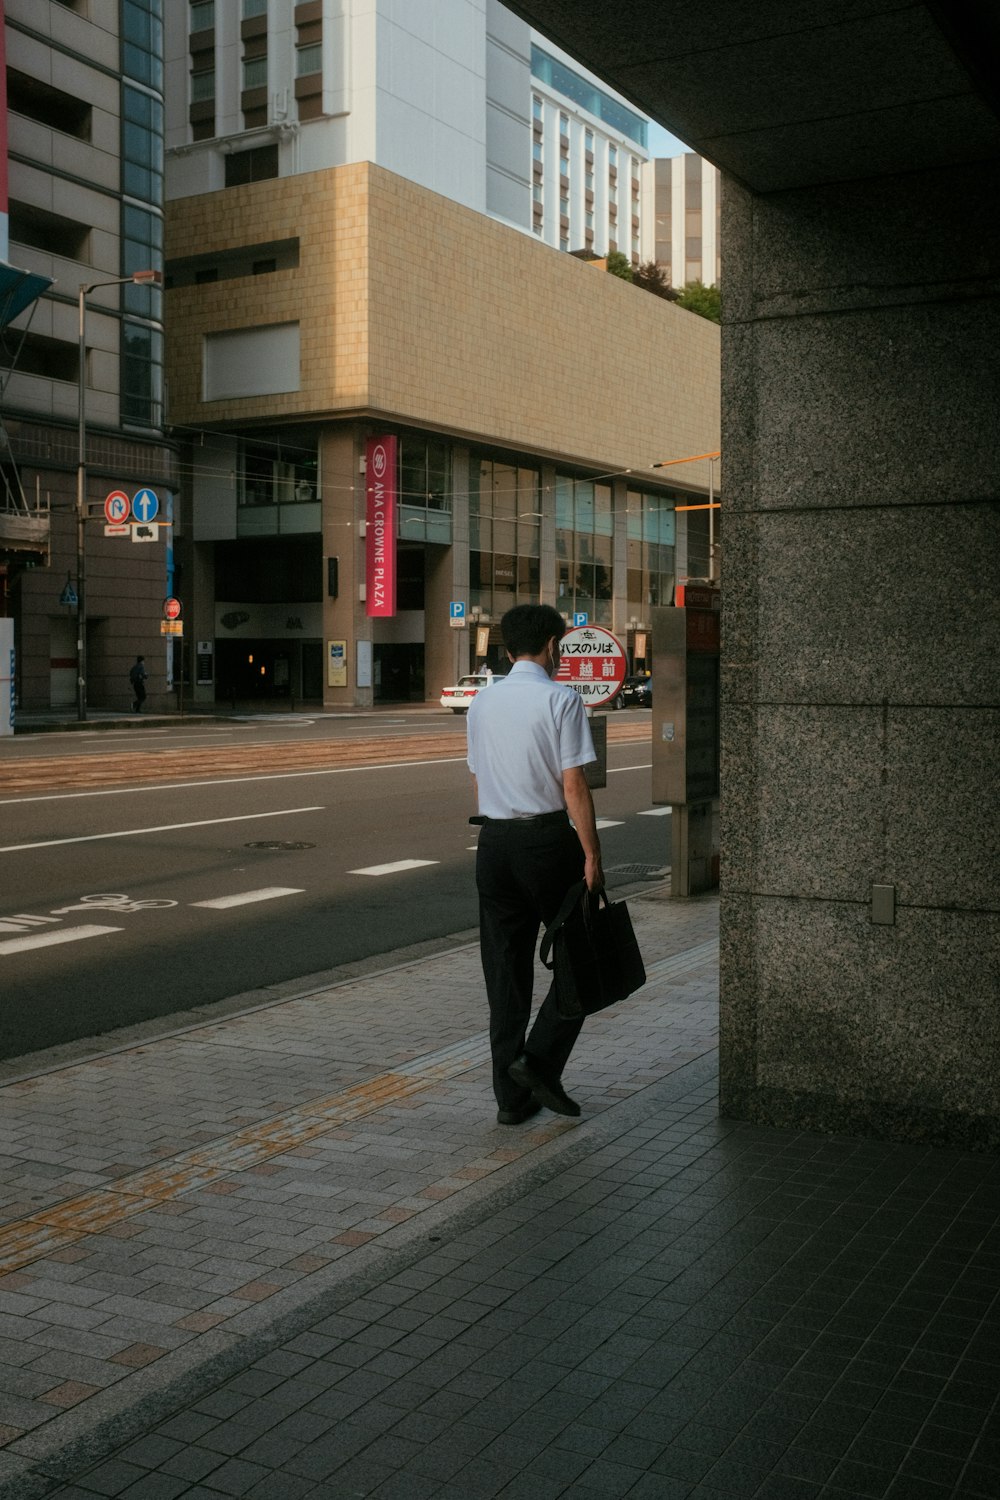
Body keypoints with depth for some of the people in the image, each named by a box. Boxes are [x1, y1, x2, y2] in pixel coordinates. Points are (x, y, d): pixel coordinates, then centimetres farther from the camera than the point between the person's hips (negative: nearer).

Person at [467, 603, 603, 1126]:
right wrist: (591, 855, -9)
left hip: (493, 839, 6)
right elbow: (573, 786, -12)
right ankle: (540, 1059, -1)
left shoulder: (482, 703, 11)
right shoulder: (561, 699, -8)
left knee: (505, 968, 9)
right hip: (546, 838, -6)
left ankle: (511, 1094, 13)